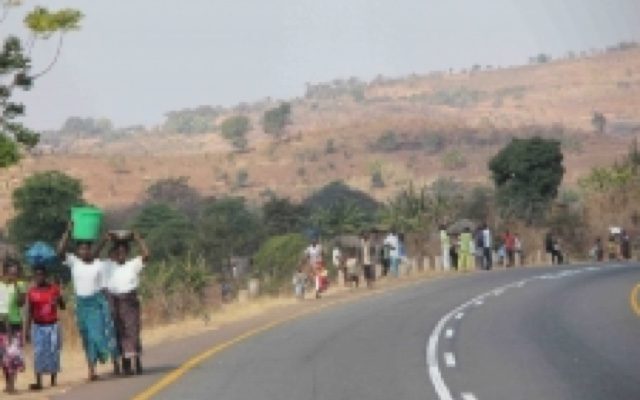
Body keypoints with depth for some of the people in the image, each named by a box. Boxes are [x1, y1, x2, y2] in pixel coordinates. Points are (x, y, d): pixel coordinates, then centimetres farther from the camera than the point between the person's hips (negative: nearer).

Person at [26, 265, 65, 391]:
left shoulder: (54, 288, -1)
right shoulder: (31, 292, 1)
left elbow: (63, 307, 2)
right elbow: (30, 312, 5)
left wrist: (59, 300, -20)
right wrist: (28, 329, 1)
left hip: (53, 325, 0)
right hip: (38, 326, 0)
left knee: (53, 352, 1)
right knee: (38, 353, -6)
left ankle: (54, 378, 13)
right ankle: (39, 382, -10)